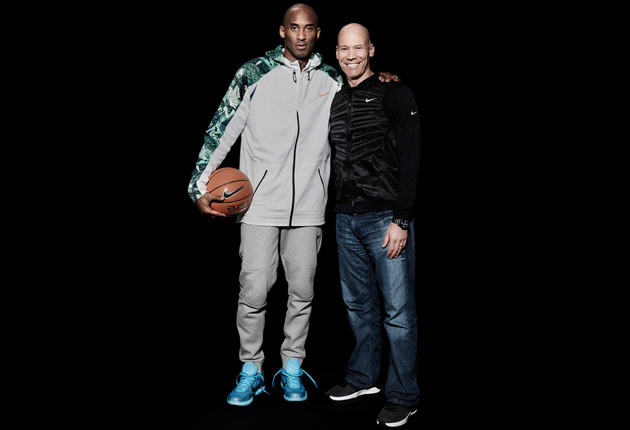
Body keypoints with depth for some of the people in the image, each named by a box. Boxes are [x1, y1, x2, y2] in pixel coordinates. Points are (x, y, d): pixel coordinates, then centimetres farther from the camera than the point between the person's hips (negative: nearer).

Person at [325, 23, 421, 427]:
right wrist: (340, 209, 12)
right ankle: (364, 377, 29)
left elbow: (410, 162, -9)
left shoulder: (395, 94, -3)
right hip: (346, 219, 6)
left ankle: (404, 397, 9)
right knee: (358, 303, 14)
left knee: (398, 310, -2)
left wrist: (401, 220, -16)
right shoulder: (335, 102, 15)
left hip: (387, 217, -6)